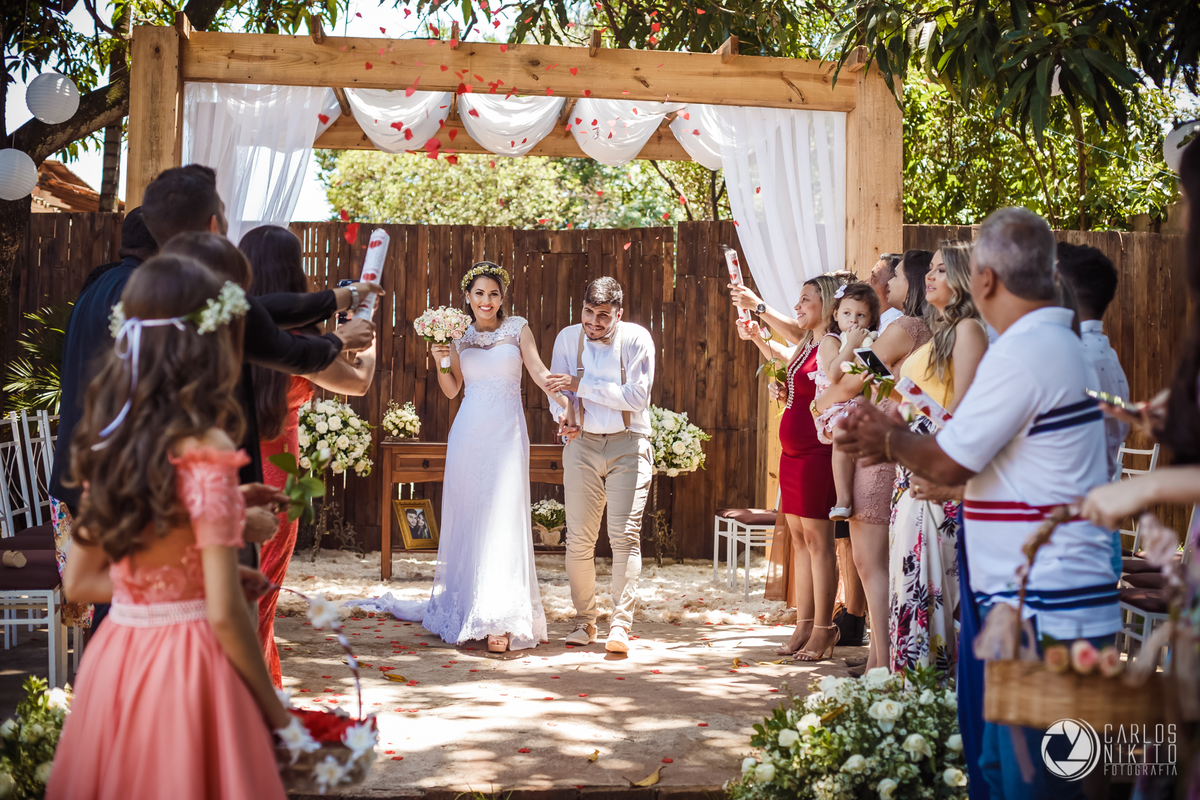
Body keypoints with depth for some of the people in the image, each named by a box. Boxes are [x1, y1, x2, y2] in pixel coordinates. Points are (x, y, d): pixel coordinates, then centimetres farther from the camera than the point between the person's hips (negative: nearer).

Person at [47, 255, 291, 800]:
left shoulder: (106, 443, 3)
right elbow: (224, 612, -19)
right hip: (189, 668, -7)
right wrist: (274, 708, -5)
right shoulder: (205, 454, -17)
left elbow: (80, 582, 12)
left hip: (113, 660, 7)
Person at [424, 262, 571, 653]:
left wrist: (565, 400, -25)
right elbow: (452, 389, 13)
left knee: (502, 519, -8)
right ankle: (462, 606, 18)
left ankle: (500, 620, -8)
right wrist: (441, 362, -6)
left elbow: (539, 370, -8)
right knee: (465, 518, 6)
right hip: (468, 430, 3)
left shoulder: (517, 329, 3)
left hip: (506, 432, -3)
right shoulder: (460, 335, 10)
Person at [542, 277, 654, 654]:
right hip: (583, 444, 3)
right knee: (578, 538, 2)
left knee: (625, 535, -11)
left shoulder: (637, 339, -7)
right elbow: (558, 390, 5)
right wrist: (563, 415, -17)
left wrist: (581, 385, -19)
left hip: (628, 445, -3)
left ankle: (620, 624, -12)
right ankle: (585, 621, 15)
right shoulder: (568, 337, 2)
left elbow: (637, 396, -16)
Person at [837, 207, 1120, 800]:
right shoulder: (1057, 342, 16)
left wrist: (889, 442, 4)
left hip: (1045, 614, -10)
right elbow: (976, 456, 20)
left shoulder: (1024, 352, -17)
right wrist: (892, 437, 19)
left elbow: (948, 464, -14)